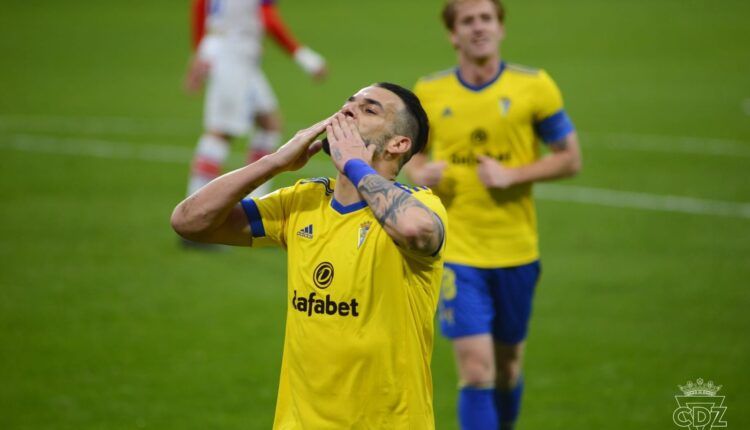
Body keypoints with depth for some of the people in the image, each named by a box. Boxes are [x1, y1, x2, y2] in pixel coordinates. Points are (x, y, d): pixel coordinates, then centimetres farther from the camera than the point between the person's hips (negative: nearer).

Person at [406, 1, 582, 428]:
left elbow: (571, 159, 0)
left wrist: (512, 175, -15)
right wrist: (420, 173, -8)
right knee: (475, 368, -12)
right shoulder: (429, 93, 0)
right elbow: (414, 151, 16)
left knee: (507, 364, 15)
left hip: (516, 249, 1)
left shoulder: (534, 87, -4)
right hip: (457, 252, -1)